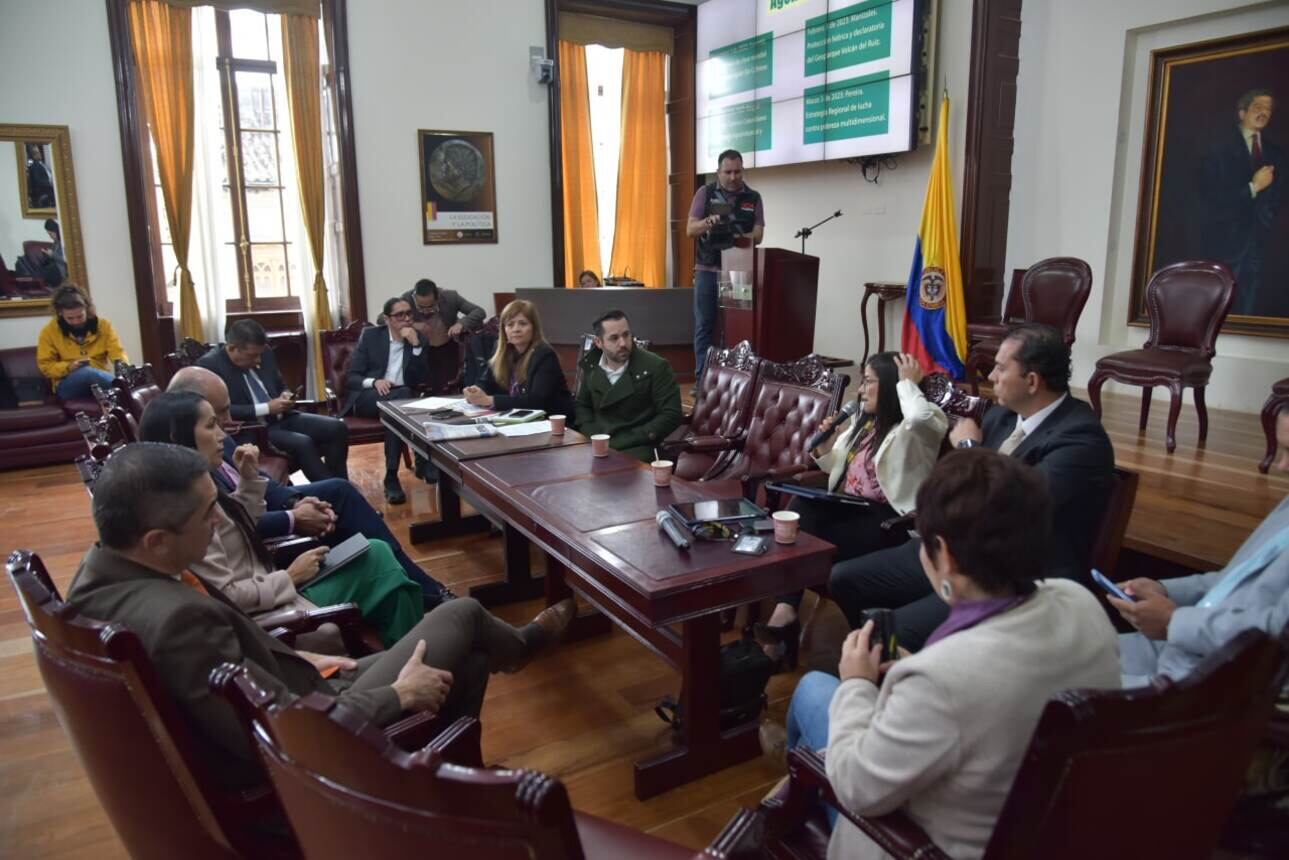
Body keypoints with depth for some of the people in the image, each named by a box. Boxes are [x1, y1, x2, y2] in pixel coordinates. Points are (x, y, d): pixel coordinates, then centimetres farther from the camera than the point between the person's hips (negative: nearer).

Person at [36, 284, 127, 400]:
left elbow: (118, 352, -1)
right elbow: (46, 366, 4)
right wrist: (69, 367, -16)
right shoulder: (49, 331, 2)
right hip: (67, 385, -1)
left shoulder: (103, 325, 6)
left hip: (100, 380, 1)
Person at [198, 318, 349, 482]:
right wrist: (266, 408, -21)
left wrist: (285, 396, -3)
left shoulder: (264, 353, 7)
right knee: (303, 443, -31)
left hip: (280, 418, 7)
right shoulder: (209, 365, -12)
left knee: (337, 428, -12)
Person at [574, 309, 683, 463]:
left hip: (636, 448, -4)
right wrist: (592, 436, 1)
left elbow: (671, 415, -10)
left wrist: (631, 440, -15)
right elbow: (582, 405, 20)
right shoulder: (591, 365, 8)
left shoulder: (655, 367, -7)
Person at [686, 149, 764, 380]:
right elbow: (690, 230, -1)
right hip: (707, 270, 0)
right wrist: (708, 222, -22)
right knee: (704, 326, 0)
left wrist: (740, 237, -22)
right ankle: (702, 379, 5)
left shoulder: (753, 198, 7)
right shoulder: (705, 193, 5)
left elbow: (758, 235, 0)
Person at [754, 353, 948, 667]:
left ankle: (786, 613, -7)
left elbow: (922, 417, -35)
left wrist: (908, 383, -16)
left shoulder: (910, 430, -7)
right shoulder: (864, 422, 19)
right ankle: (785, 612, -33)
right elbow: (835, 466, 28)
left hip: (886, 519, -7)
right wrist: (823, 444, 5)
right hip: (848, 506, 7)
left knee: (813, 543, -27)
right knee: (800, 510, -25)